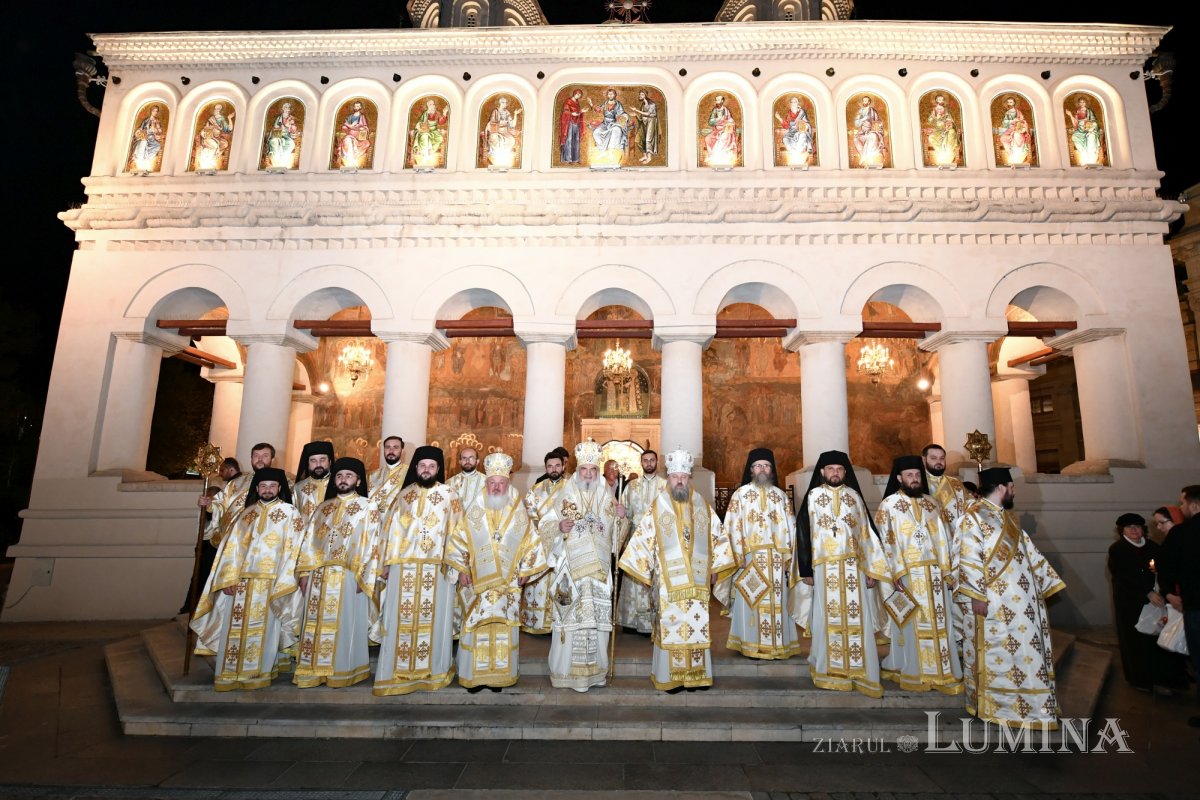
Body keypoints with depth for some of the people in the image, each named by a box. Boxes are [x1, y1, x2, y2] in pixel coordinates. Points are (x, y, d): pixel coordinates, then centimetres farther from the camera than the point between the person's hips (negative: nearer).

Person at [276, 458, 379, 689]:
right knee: (316, 623, 8)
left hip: (348, 577, -4)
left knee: (343, 624, 0)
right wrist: (305, 572, 4)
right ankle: (314, 670, 18)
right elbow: (309, 541, 13)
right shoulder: (323, 508, 16)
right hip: (318, 575, 5)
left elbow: (371, 543, -5)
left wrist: (362, 576, -13)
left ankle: (341, 671, 10)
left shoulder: (368, 507, 1)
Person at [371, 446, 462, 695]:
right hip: (404, 567, 2)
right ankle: (399, 672, 17)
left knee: (433, 619, 4)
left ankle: (433, 670, 17)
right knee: (401, 619, 6)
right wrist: (386, 564, 5)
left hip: (437, 569, -2)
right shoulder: (404, 494, 9)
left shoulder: (449, 496, 3)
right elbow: (392, 530, 10)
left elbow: (457, 532, 0)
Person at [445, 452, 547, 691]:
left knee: (504, 630, 4)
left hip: (508, 584, 0)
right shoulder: (474, 513, 2)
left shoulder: (518, 514, 3)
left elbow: (530, 544, 8)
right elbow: (458, 541, 5)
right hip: (478, 583, 0)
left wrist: (525, 571, 4)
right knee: (477, 628, 1)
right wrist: (461, 569, -1)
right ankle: (475, 675, 15)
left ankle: (500, 674, 16)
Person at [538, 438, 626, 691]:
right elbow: (543, 526, 0)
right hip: (570, 568, -3)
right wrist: (559, 527, -20)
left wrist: (620, 518, -7)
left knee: (598, 620, 6)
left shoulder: (606, 497, 9)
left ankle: (595, 669, 21)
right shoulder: (563, 496, -1)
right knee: (570, 619, -2)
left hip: (598, 570, 3)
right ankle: (567, 670, 12)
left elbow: (615, 533, 14)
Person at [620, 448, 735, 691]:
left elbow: (718, 537, 12)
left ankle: (696, 674, 18)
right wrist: (646, 571, -1)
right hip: (668, 581, -2)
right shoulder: (657, 508, -2)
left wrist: (714, 567, 9)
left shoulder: (703, 506, 7)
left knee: (698, 625, 6)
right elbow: (642, 540, -1)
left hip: (697, 580, 3)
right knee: (670, 626, 0)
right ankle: (670, 676, 12)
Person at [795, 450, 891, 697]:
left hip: (854, 568, 2)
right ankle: (829, 672, 15)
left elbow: (867, 533, 9)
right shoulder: (813, 496, 2)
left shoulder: (854, 496, 9)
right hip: (825, 568, -2)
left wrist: (871, 570, 3)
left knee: (857, 619, 2)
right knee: (828, 619, 4)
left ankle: (860, 672, 12)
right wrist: (806, 570, -4)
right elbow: (803, 532, 0)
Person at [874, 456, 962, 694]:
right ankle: (913, 673, 12)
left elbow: (944, 538, 11)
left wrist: (949, 571, 4)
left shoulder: (932, 503, 12)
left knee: (939, 624, 9)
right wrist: (895, 573, -17)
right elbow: (885, 541, -9)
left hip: (935, 574, 5)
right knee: (912, 625, 2)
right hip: (908, 574, -4)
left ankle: (942, 672, 20)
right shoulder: (889, 505, -2)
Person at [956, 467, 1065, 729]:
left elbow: (1029, 552, 21)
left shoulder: (1009, 517, 15)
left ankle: (1029, 704, 26)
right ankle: (994, 706, 9)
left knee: (1025, 650, 14)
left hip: (1021, 601, 9)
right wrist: (977, 596, -22)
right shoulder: (974, 517, -13)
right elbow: (969, 559, -19)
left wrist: (1048, 581, 18)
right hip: (994, 604, -9)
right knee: (997, 655, -1)